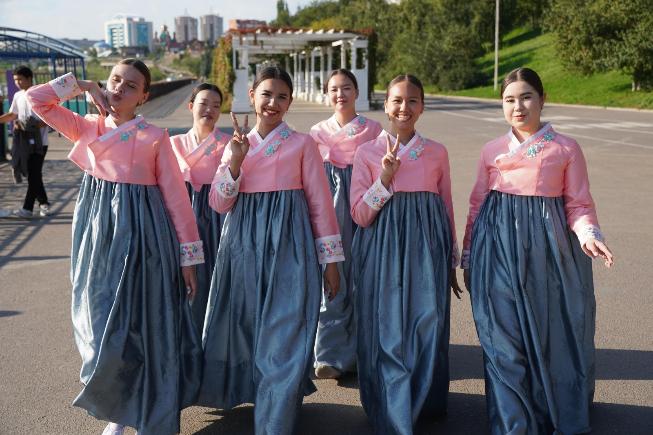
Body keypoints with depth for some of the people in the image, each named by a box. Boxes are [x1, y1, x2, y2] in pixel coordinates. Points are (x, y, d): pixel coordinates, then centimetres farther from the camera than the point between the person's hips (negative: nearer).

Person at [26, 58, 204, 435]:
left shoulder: (155, 137, -2)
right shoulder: (88, 128, 7)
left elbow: (177, 197, -2)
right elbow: (36, 99, 2)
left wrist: (189, 257, -4)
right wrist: (82, 86, 1)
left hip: (140, 234, -3)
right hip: (98, 234, 3)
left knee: (140, 321, 2)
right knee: (101, 321, 8)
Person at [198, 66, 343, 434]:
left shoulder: (302, 144, 2)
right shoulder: (238, 144, 12)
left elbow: (320, 203, 2)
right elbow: (219, 204, 5)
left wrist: (331, 259, 0)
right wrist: (236, 160, -9)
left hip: (288, 248, -4)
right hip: (244, 248, 4)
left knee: (284, 334, -7)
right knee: (246, 327, 12)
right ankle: (254, 393, 37)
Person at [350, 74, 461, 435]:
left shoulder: (436, 152, 7)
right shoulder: (367, 152, 3)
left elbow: (447, 209, 13)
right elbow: (359, 215, -1)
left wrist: (451, 263, 15)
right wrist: (384, 179, -14)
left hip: (427, 249, 1)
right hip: (381, 251, -1)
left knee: (427, 325, -2)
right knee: (387, 330, 1)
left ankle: (425, 402, 20)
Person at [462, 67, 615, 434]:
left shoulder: (566, 149, 2)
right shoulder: (492, 150, 8)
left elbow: (579, 205, 1)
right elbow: (477, 204, 12)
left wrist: (587, 234, -19)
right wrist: (468, 256, 11)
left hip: (548, 249, -1)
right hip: (499, 250, 1)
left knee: (553, 335, 5)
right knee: (504, 338, 1)